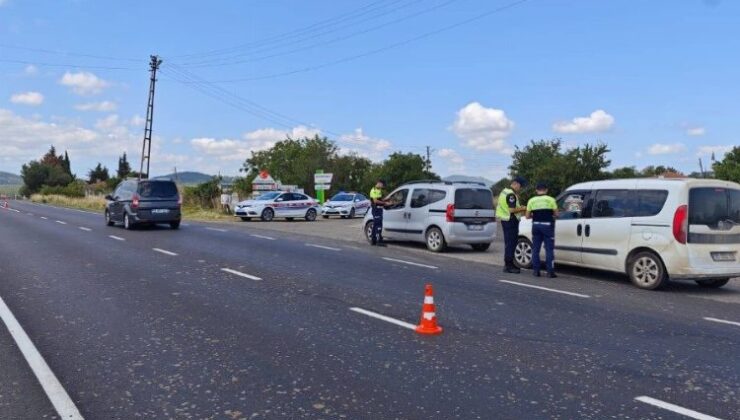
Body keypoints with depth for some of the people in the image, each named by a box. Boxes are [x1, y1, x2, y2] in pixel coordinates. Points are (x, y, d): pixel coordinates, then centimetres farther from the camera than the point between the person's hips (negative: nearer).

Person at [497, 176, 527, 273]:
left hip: (505, 220, 10)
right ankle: (509, 266, -4)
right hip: (511, 221, -10)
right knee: (511, 243, -7)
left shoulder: (504, 191, 16)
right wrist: (523, 208, -11)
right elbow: (512, 210, -22)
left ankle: (508, 264, 21)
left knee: (509, 243, 15)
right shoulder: (511, 194, -17)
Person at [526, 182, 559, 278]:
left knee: (535, 249, 10)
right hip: (547, 225, -2)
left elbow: (527, 216, 4)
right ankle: (550, 271, 0)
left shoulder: (531, 200, 4)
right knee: (549, 249, 2)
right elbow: (556, 214, 0)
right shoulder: (550, 200, -2)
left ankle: (536, 270, 11)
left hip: (536, 225, 2)